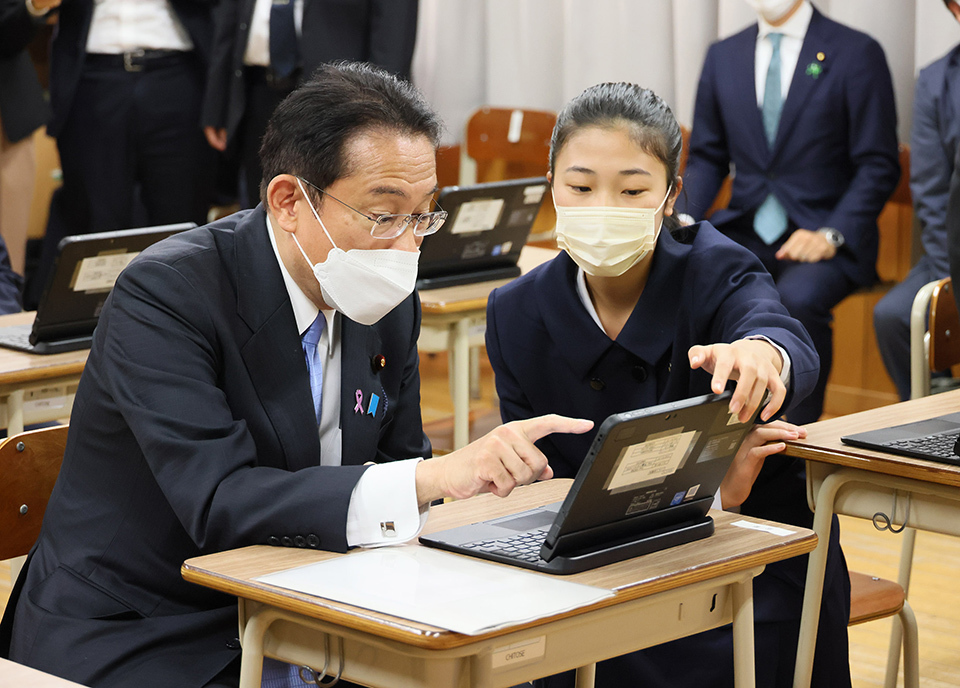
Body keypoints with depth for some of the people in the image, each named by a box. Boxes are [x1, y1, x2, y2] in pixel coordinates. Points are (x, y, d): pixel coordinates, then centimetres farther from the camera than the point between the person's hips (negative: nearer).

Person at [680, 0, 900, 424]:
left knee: (797, 298, -36)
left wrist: (831, 234, -19)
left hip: (821, 235, -4)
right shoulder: (724, 56, 13)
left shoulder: (857, 53, -2)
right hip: (743, 233, 4)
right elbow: (706, 159, 15)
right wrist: (682, 219, -6)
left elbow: (879, 166, -5)